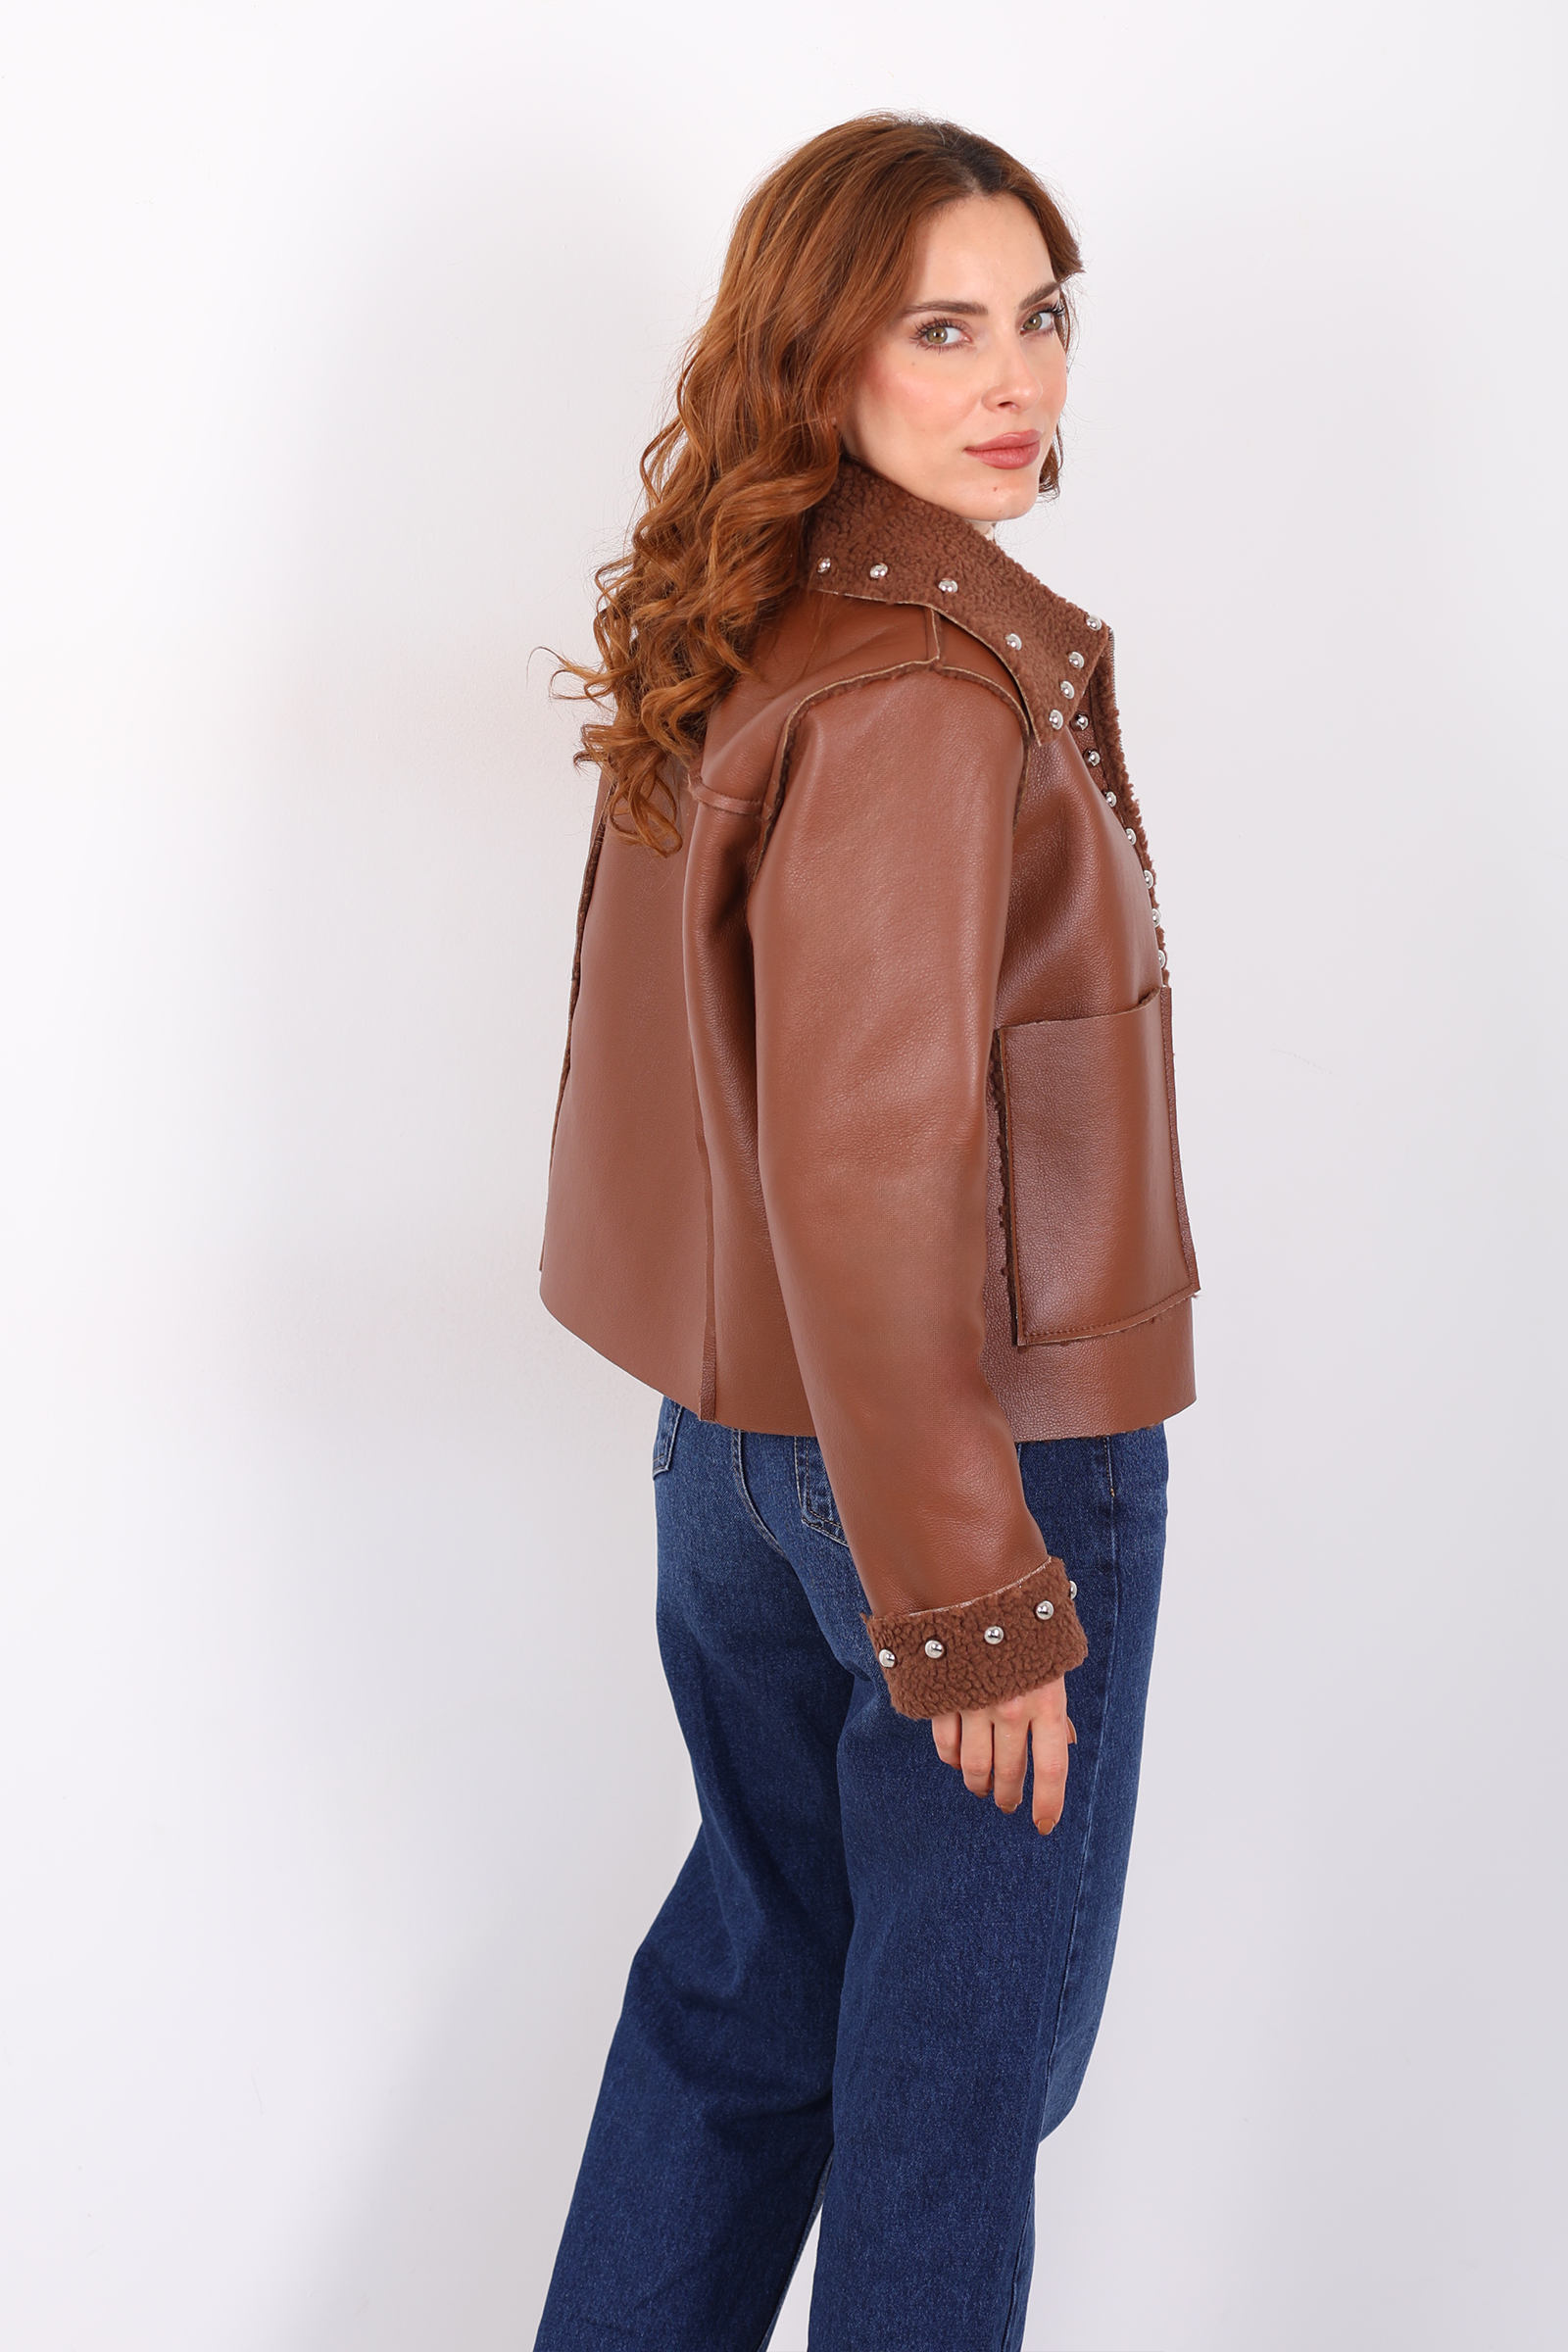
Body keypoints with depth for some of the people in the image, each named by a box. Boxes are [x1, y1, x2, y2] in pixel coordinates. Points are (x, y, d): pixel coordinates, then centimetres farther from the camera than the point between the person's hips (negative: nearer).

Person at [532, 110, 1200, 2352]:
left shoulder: (727, 653, 6)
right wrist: (971, 1607, -19)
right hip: (980, 1456, -9)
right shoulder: (926, 696, -22)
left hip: (729, 1433, 9)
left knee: (752, 1956, 24)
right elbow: (871, 1177, -25)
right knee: (963, 2037, 11)